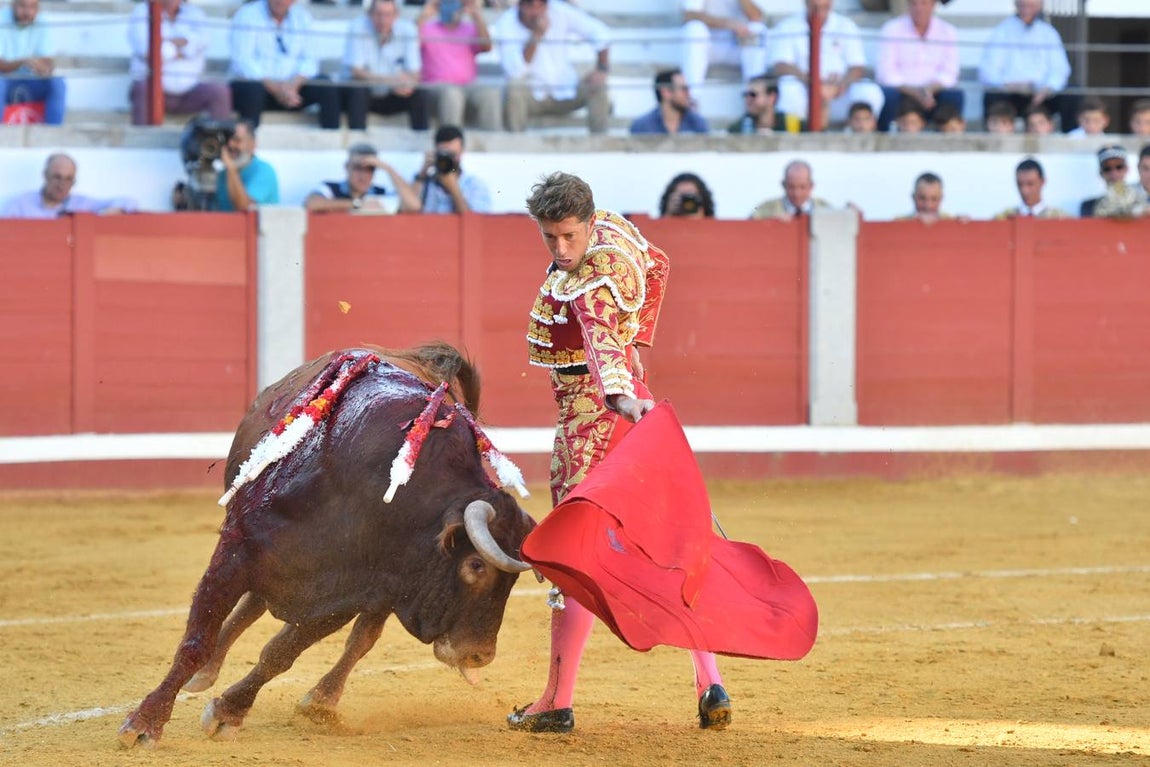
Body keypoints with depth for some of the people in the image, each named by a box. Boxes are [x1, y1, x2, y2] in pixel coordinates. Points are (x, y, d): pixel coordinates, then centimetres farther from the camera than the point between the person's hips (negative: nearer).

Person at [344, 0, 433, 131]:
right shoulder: (358, 26, -17)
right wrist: (389, 81, -38)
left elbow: (414, 73, -10)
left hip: (392, 97, 3)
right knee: (358, 89, -34)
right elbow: (356, 71, -23)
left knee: (423, 94, -20)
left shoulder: (407, 28, -9)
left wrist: (408, 84, -36)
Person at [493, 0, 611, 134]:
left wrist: (602, 69, -15)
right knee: (515, 86, -32)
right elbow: (515, 72, -28)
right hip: (532, 97, -3)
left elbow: (601, 32, -3)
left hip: (566, 93, 3)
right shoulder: (506, 23, -17)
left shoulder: (561, 11, -11)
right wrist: (536, 36, -34)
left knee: (597, 86, -21)